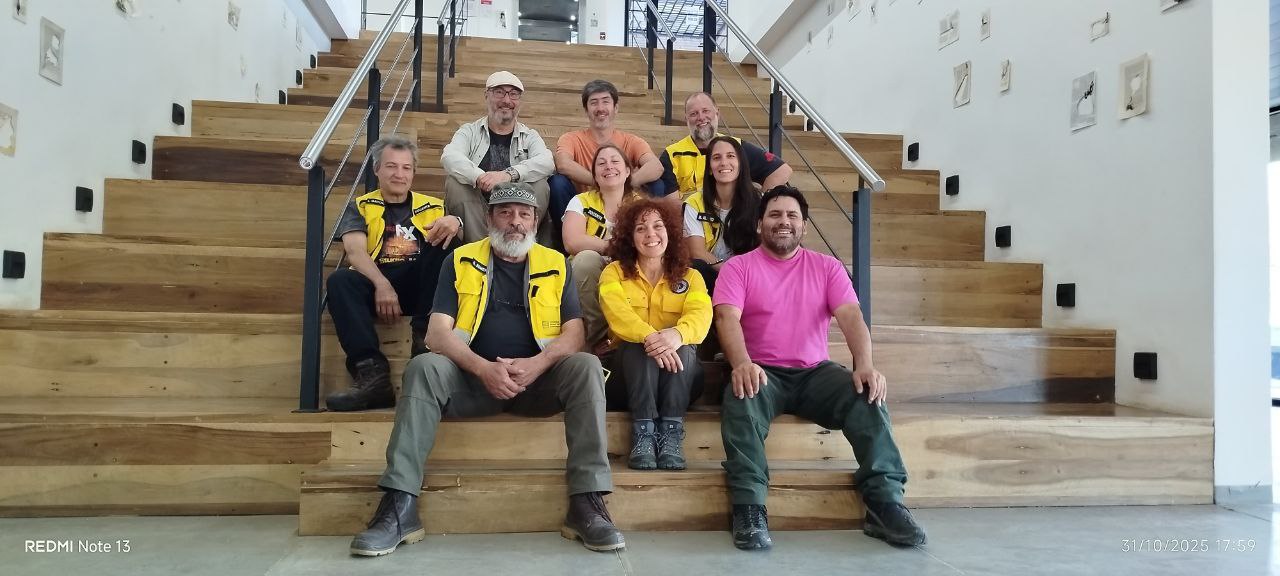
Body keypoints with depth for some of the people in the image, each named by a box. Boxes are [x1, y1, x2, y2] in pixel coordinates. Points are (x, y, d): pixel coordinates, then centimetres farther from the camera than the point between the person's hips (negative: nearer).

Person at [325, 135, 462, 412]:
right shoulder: (361, 207, 17)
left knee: (443, 237, -22)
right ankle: (372, 372, -45)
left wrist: (456, 221, -21)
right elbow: (354, 250, -2)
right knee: (339, 280, -30)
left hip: (421, 286, 1)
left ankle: (425, 334, -30)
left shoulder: (433, 206, 21)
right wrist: (382, 284, -23)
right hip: (375, 283, 0)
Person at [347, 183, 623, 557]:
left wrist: (537, 364, -21)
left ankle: (586, 504, -29)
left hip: (538, 379, 1)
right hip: (474, 378, 0)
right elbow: (437, 333, -5)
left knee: (586, 367, -27)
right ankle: (400, 506, -29)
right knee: (424, 367, -28)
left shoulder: (555, 264, 8)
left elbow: (574, 333, 0)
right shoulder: (460, 261, 6)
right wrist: (484, 368, -22)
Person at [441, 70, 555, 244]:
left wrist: (509, 174, -30)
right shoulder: (470, 131, 11)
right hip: (475, 214, 0)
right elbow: (449, 156, -11)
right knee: (454, 182, -24)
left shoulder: (530, 136, 13)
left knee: (540, 185, -23)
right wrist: (480, 177, -32)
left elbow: (547, 161, -11)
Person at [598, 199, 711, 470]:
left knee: (683, 347, -31)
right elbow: (617, 312, -14)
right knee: (639, 347, -33)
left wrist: (677, 334, -38)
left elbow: (700, 315, -12)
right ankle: (643, 431, -33)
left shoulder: (690, 276, 10)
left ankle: (671, 432, -32)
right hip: (630, 361, -1)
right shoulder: (614, 272, 8)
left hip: (678, 365, 1)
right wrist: (649, 336, -37)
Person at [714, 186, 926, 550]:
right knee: (741, 400, -35)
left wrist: (865, 365, -23)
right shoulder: (738, 267, 4)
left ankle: (885, 502, -22)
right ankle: (750, 508, -34)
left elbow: (851, 316, -3)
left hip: (815, 372, 3)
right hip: (762, 372, -2)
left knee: (868, 395, -25)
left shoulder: (827, 267, 11)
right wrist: (742, 363, -33)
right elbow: (727, 318, -12)